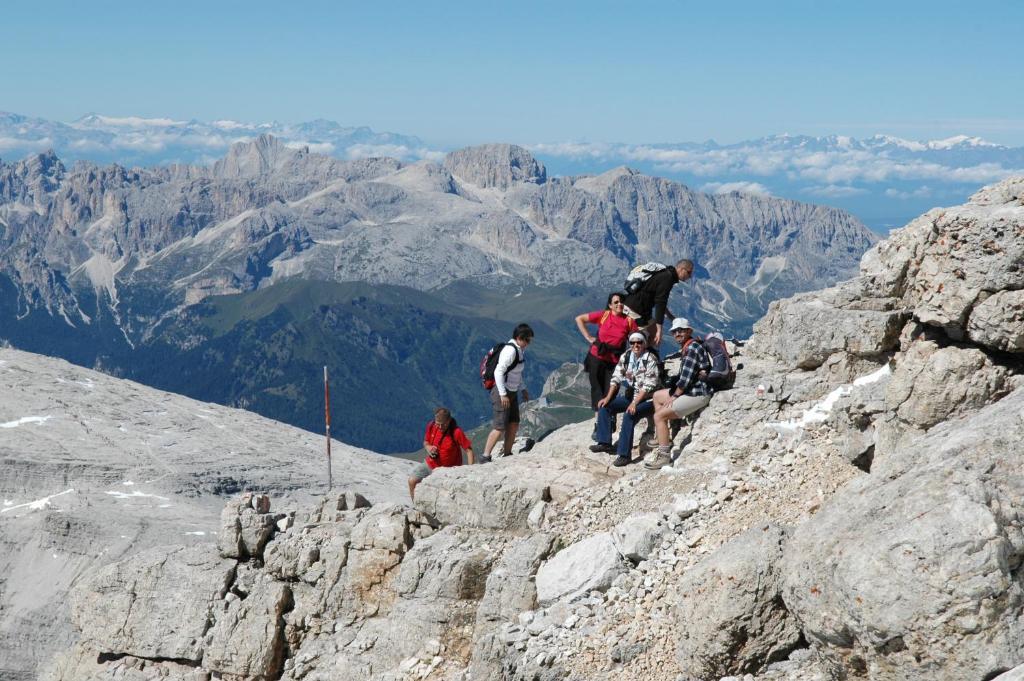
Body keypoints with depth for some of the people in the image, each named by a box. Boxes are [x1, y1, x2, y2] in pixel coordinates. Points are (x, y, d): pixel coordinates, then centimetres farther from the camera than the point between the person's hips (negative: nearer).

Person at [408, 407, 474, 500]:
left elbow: (468, 450, -21)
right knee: (412, 481, -7)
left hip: (447, 469, -5)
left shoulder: (456, 432, -23)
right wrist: (428, 447, -14)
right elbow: (425, 442, 11)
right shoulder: (431, 426, -7)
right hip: (430, 464, 5)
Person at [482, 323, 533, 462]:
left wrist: (523, 389, 21)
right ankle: (485, 457, -5)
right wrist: (503, 395, -25)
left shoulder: (520, 350, 10)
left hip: (512, 392, 10)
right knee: (500, 427, -10)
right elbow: (498, 372, -25)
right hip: (502, 392, -10)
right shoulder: (510, 350, -20)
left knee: (514, 424, 10)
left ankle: (506, 454, 20)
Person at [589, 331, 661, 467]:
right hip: (629, 396, 8)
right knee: (604, 406, -3)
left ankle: (624, 453, -25)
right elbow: (616, 378, 5)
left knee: (629, 415, -31)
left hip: (646, 399, -7)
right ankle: (605, 443, 0)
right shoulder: (625, 357, 4)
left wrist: (634, 403, -27)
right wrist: (608, 398, -6)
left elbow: (648, 386, -20)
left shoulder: (651, 359, -15)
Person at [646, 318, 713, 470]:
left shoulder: (692, 348, -17)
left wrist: (674, 396, -13)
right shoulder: (685, 348, 14)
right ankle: (664, 438, 22)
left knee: (659, 415, -17)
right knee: (657, 396, 24)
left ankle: (664, 454, -12)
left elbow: (686, 377, -21)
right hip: (690, 390, 11)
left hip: (698, 394, -11)